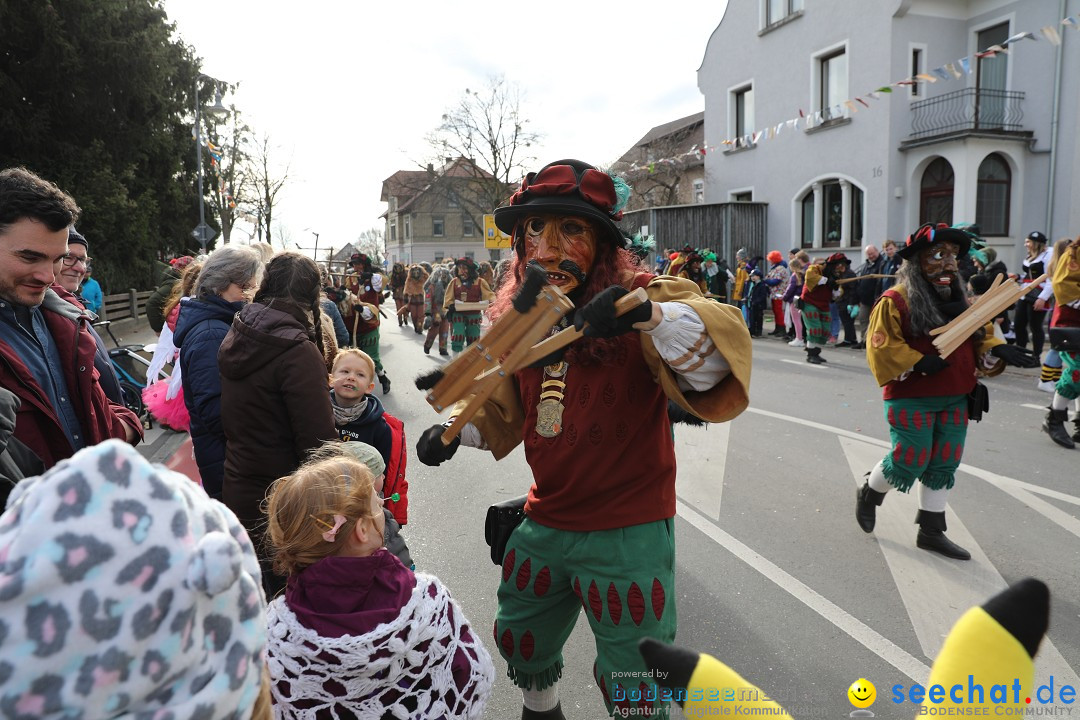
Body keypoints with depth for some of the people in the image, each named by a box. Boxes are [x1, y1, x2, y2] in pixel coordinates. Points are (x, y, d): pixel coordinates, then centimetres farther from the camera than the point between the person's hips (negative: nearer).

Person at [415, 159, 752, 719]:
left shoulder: (642, 296, -17)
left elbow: (717, 361, -35)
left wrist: (647, 314, -49)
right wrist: (454, 431, -1)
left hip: (627, 536, -6)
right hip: (545, 525, 6)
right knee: (521, 642, 28)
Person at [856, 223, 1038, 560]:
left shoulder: (961, 300, 12)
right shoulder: (896, 300, -11)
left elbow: (981, 337, 14)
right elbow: (882, 347, -15)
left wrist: (998, 351, -7)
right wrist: (920, 363, -23)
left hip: (955, 399, 7)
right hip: (911, 398, -7)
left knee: (943, 466, 10)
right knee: (909, 461, -5)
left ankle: (931, 531, 23)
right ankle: (869, 494, 25)